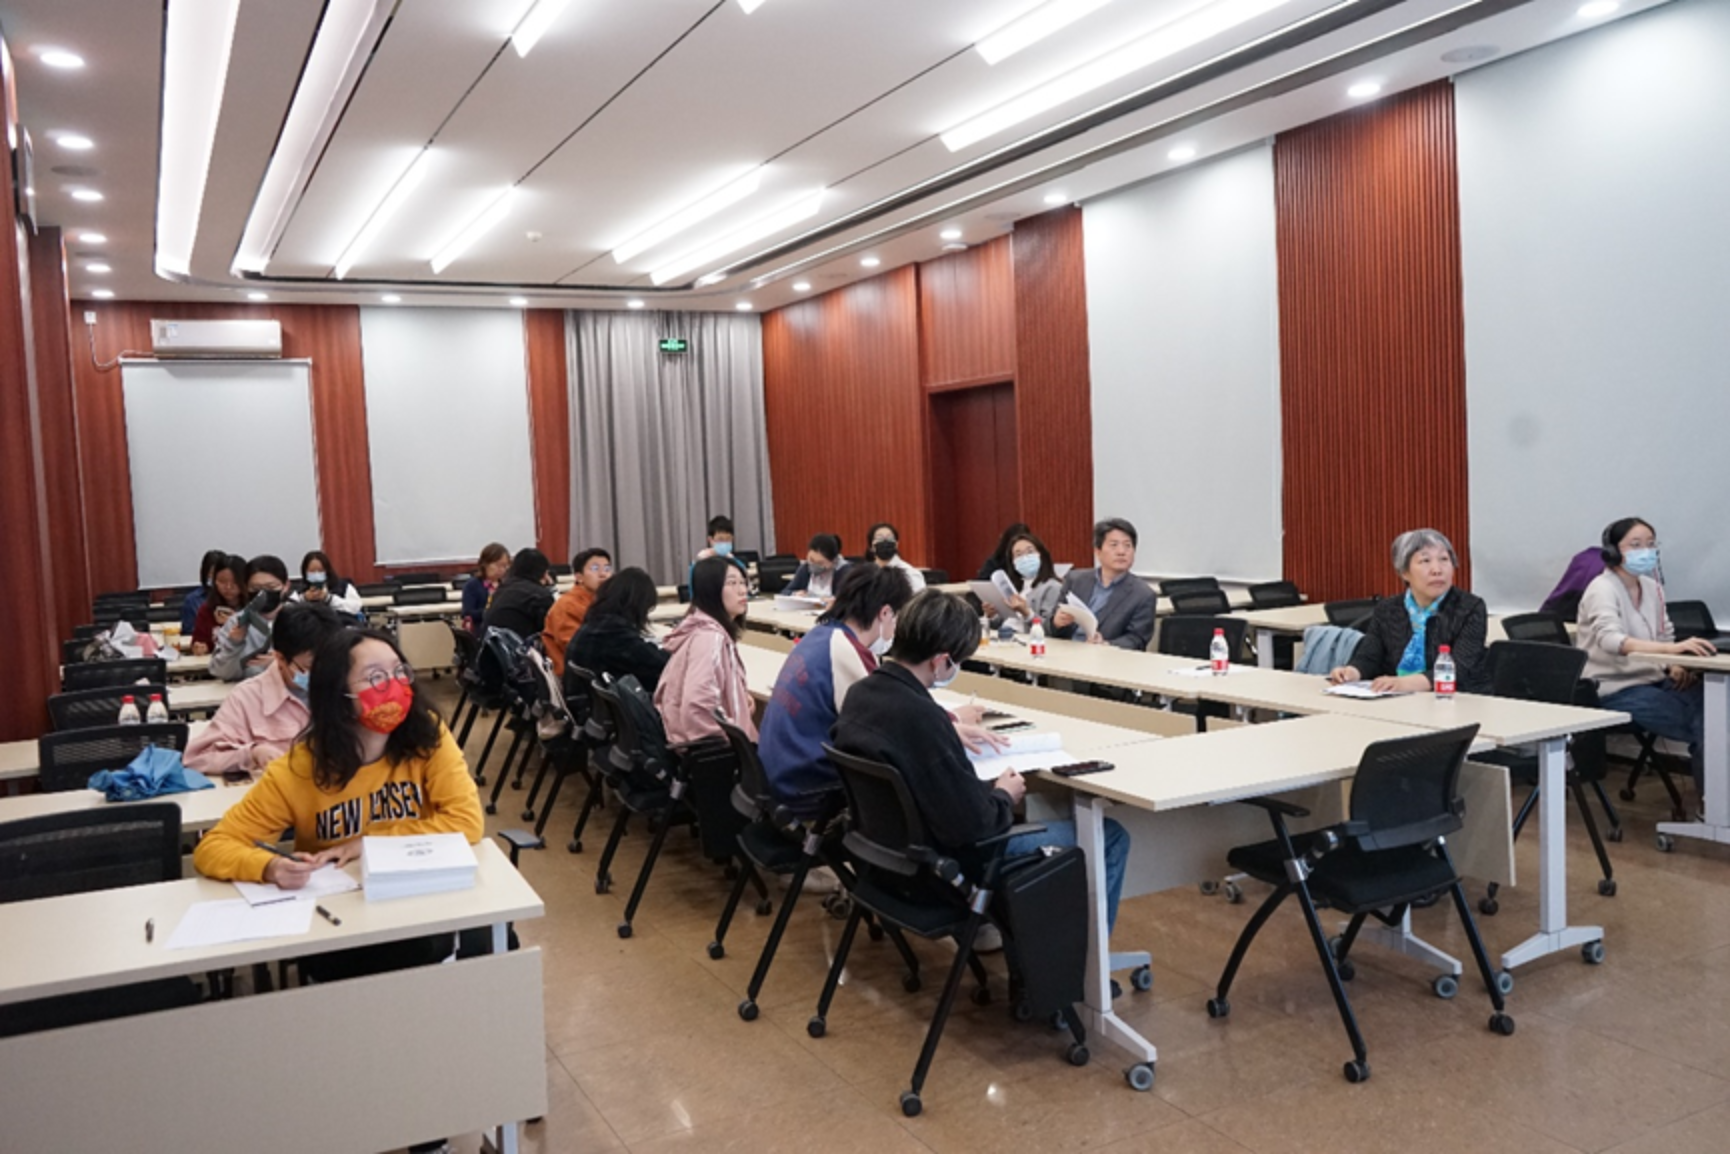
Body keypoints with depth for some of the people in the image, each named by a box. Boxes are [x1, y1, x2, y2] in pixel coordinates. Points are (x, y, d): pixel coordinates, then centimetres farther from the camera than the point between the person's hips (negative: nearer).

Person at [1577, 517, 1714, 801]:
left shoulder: (1651, 586, 8)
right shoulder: (1602, 589, -15)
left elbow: (1665, 634, 17)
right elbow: (1611, 640, -33)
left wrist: (1676, 666, -6)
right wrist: (1672, 648, -46)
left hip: (1652, 679, 7)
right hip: (1615, 690, -7)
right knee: (1698, 723, -22)